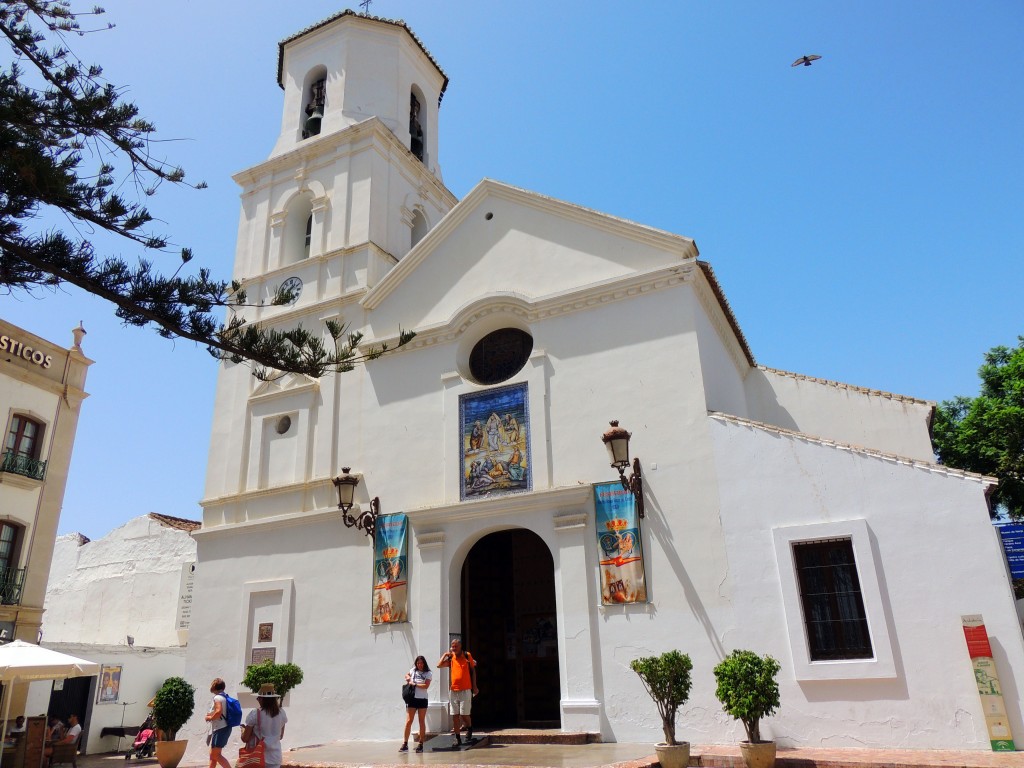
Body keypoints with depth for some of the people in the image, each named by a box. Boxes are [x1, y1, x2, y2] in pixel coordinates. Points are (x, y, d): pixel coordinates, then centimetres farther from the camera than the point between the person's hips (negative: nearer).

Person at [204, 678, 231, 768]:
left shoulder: (217, 697, -14)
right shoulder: (223, 697, 16)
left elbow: (219, 711, -28)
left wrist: (209, 717, -12)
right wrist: (211, 715, 12)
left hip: (220, 729, -10)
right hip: (221, 729, 10)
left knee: (216, 754, -9)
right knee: (212, 754, 17)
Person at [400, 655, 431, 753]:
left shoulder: (428, 673, -3)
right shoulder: (413, 670, 8)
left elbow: (426, 686, -15)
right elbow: (407, 675, 29)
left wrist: (414, 684, -14)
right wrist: (408, 678, 6)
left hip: (422, 699, -2)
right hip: (412, 698, 2)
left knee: (422, 722, 6)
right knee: (408, 721, -4)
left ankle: (420, 744, 13)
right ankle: (405, 744, -1)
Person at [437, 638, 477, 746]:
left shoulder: (467, 655, 0)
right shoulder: (450, 658, 6)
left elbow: (473, 670, 8)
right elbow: (439, 665, -4)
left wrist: (474, 686, 6)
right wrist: (445, 654, -1)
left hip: (465, 690, -3)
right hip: (453, 690, 3)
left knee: (464, 714, -4)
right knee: (455, 715, 4)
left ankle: (469, 728, 26)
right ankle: (457, 738, 15)